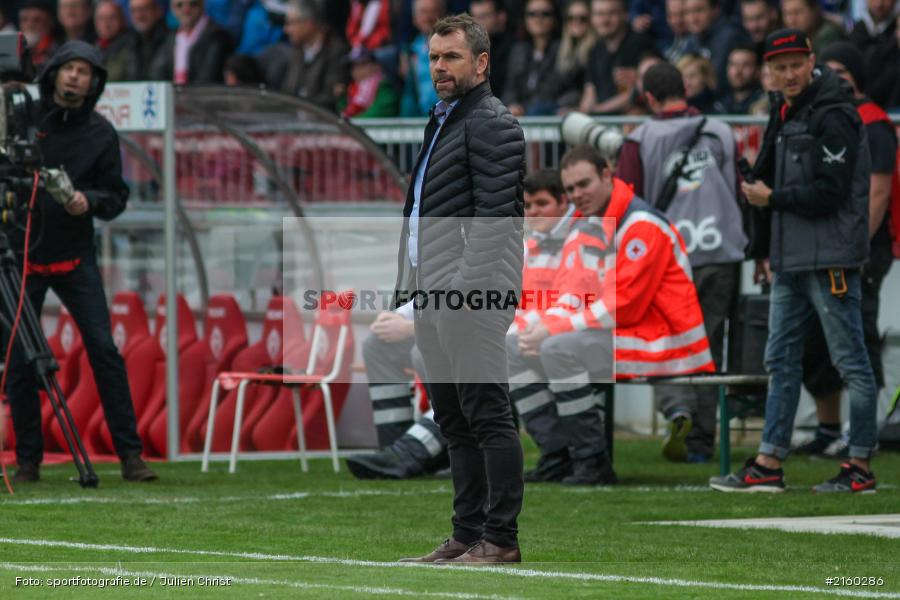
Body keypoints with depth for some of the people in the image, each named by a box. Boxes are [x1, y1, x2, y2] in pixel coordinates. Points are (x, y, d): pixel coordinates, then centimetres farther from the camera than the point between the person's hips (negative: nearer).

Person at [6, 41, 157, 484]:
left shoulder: (100, 133, 4)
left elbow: (117, 197, 4)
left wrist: (89, 201, -15)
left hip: (75, 256, 0)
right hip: (21, 252, 0)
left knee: (104, 350, -8)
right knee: (20, 359, 2)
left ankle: (129, 454, -5)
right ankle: (27, 460, 11)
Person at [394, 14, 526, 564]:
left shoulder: (491, 123, -10)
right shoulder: (442, 121, 22)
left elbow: (494, 216, -17)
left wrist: (467, 289, -22)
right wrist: (413, 287, 19)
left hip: (472, 292, -10)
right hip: (435, 294, 10)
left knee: (487, 414, -8)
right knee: (455, 421, 11)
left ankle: (501, 538, -7)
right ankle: (469, 534, 16)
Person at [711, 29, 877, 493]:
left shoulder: (834, 117, -12)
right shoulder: (783, 116, 16)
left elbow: (828, 193, -19)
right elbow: (768, 179, 24)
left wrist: (771, 199, -8)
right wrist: (766, 248, 15)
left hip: (830, 262, -10)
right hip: (790, 262, 10)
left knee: (850, 362, -4)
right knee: (781, 360, 10)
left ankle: (860, 468, -1)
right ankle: (768, 466, 14)